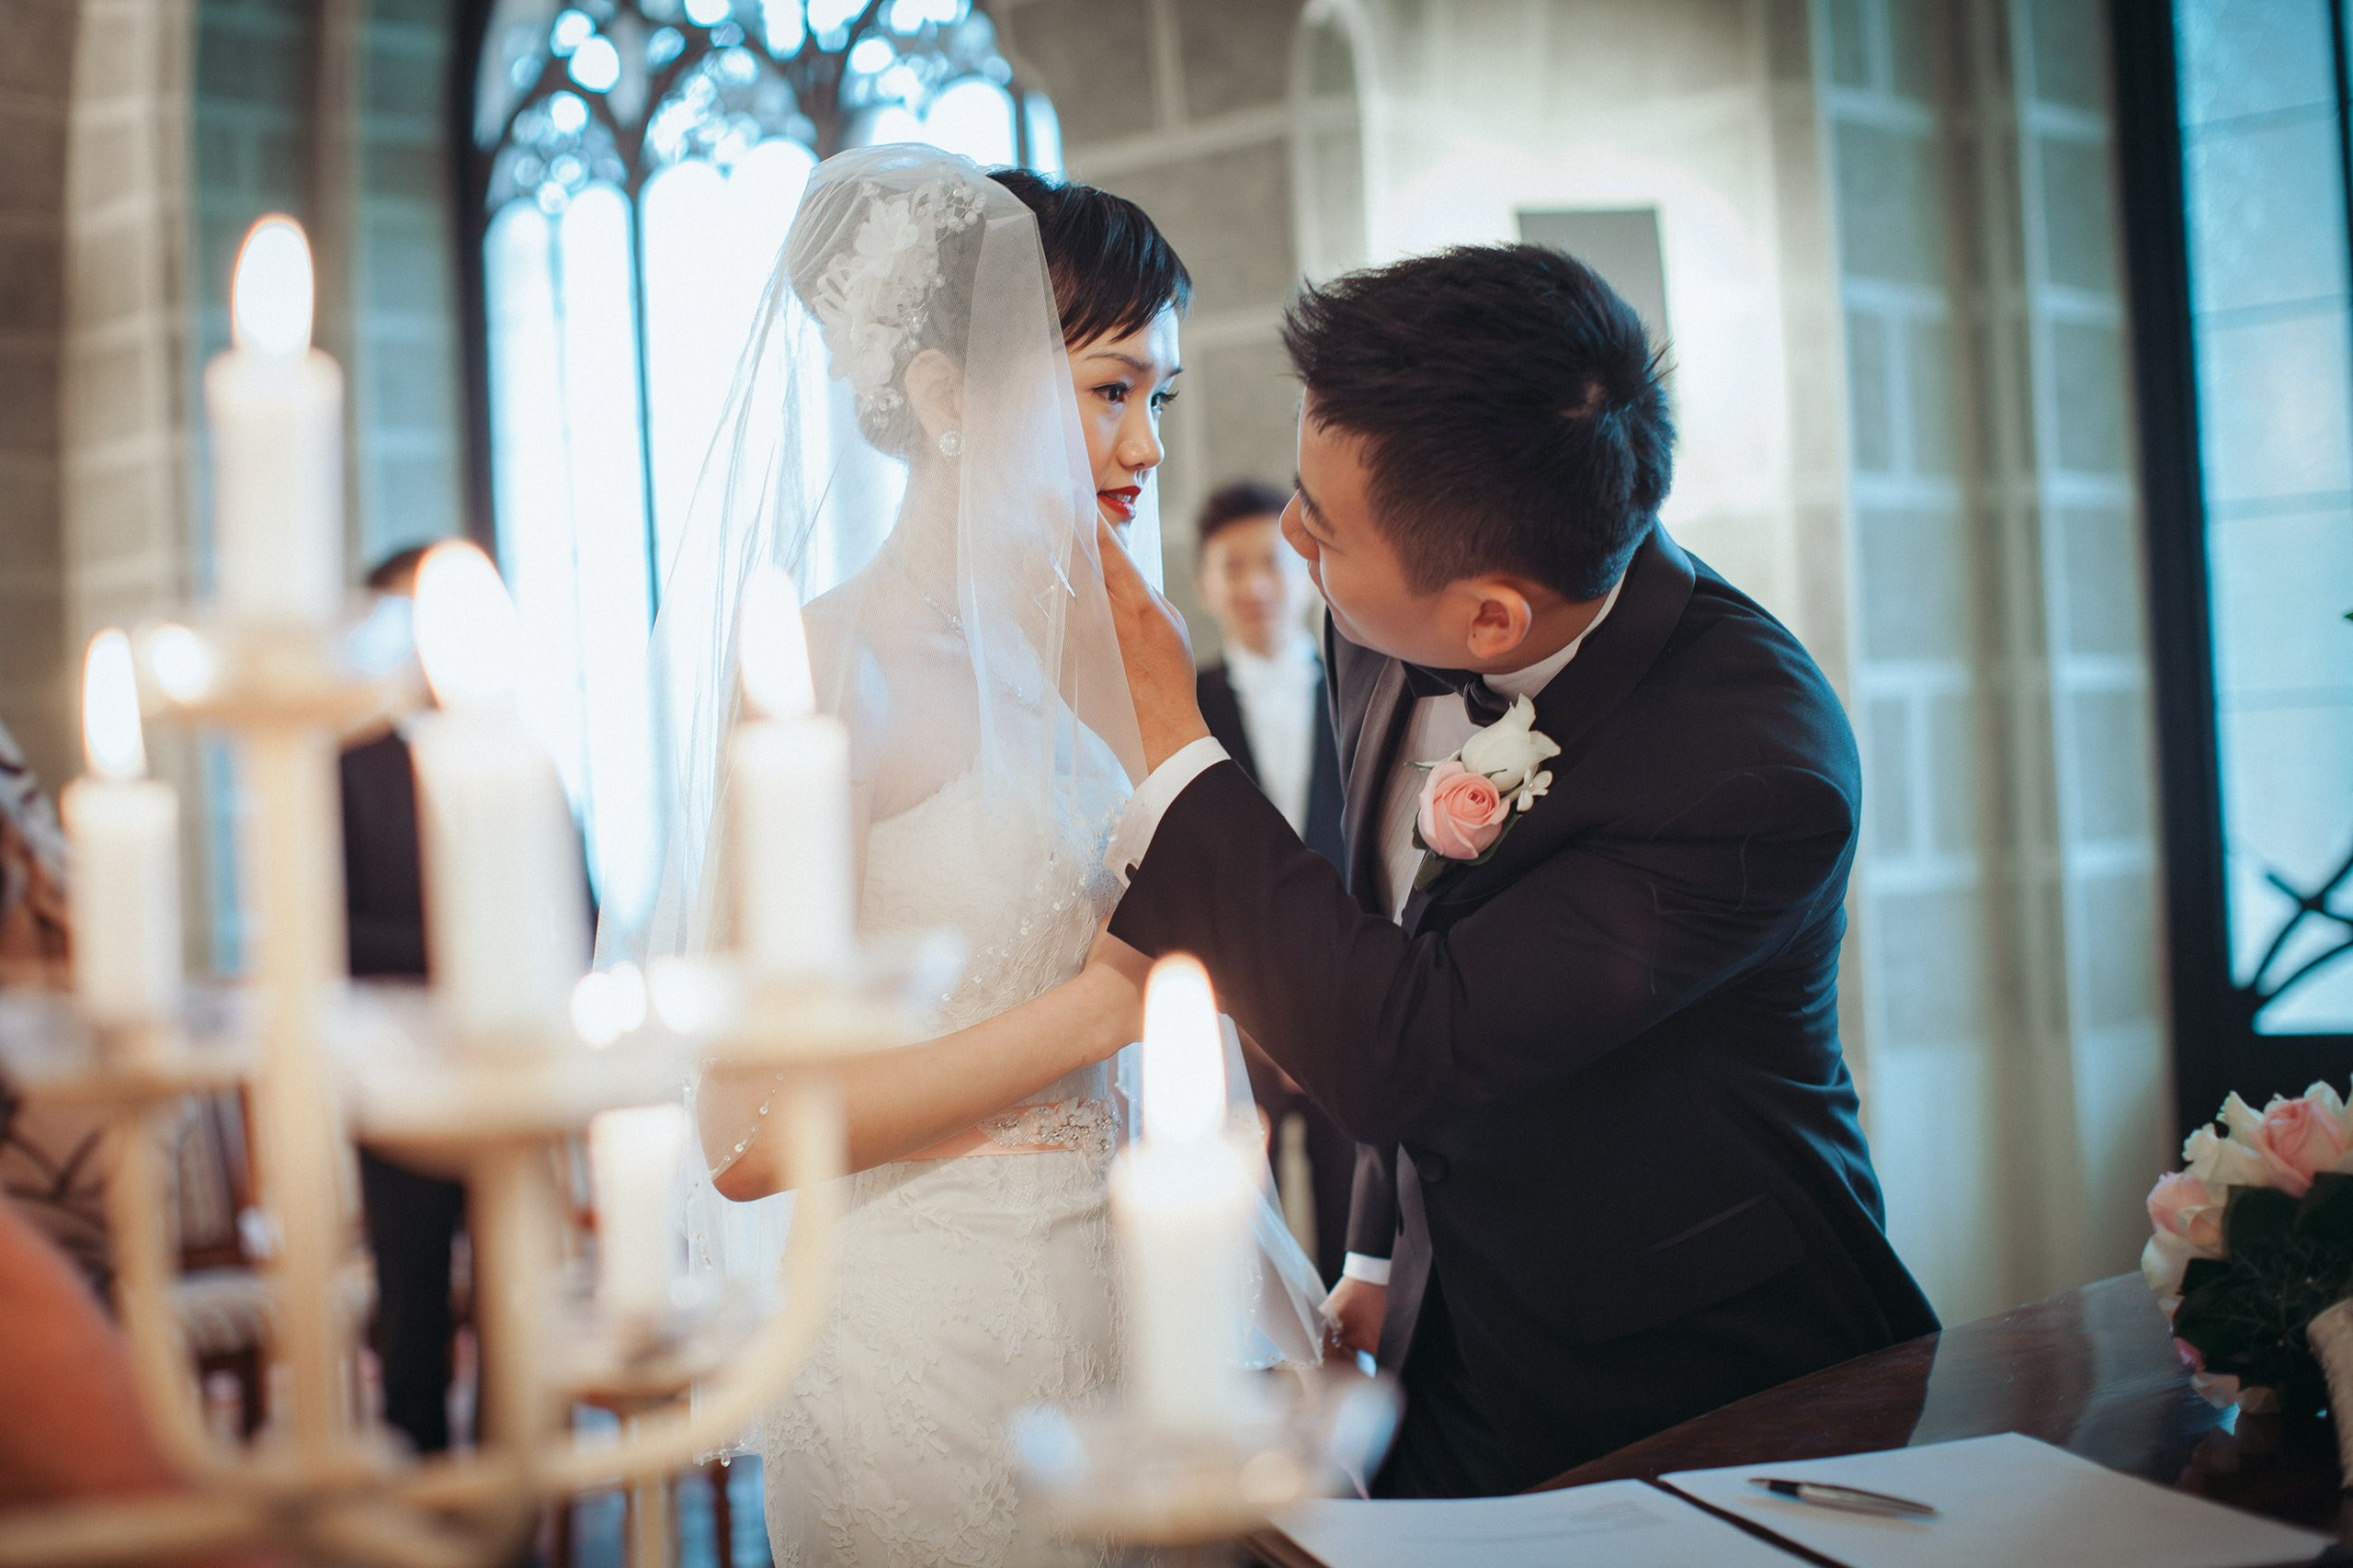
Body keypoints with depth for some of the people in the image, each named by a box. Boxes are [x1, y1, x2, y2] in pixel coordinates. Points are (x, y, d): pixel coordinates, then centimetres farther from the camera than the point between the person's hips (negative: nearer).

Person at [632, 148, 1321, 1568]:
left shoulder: (1096, 653, 8)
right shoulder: (819, 670, -14)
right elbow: (751, 1136, -19)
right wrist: (1099, 1008, -17)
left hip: (1132, 1290, 7)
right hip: (942, 1334, -7)